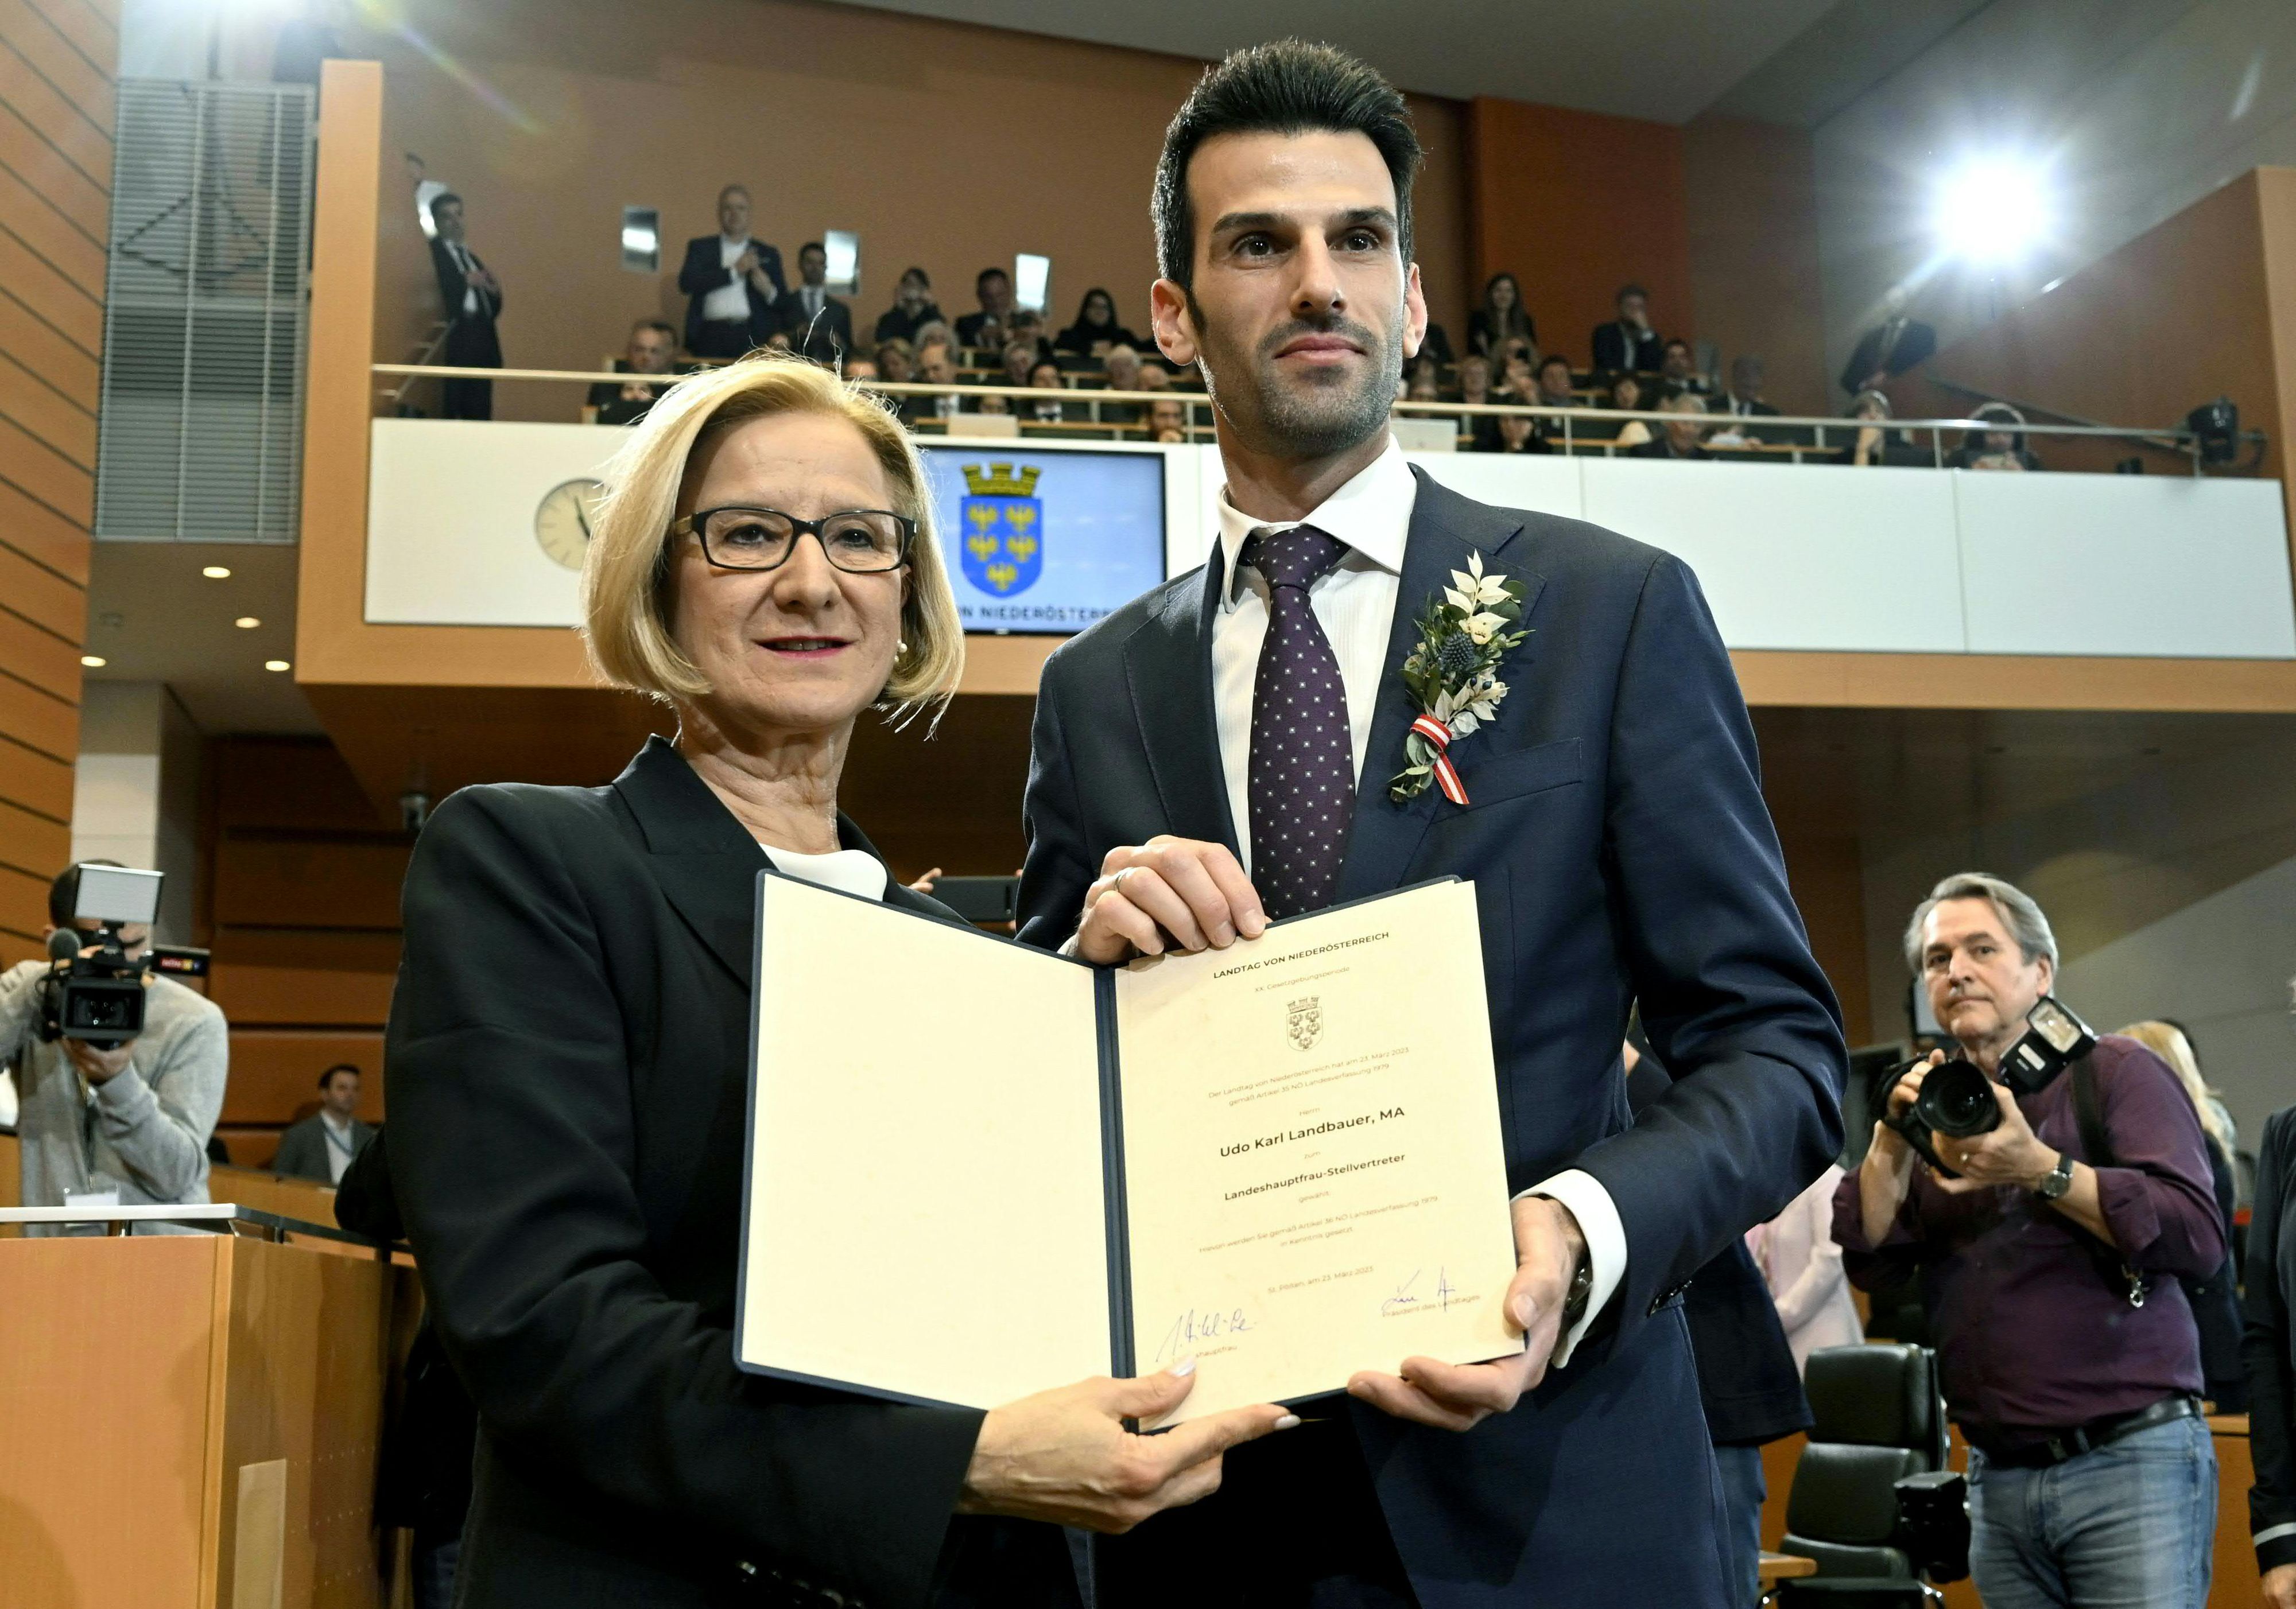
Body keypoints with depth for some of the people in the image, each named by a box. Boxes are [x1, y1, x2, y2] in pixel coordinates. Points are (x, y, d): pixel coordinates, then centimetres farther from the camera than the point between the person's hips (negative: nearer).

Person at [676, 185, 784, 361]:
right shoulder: (701, 248, 16)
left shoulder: (768, 254, 18)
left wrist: (769, 291, -8)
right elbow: (686, 283, -2)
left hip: (754, 338, 0)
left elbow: (784, 303, 16)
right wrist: (735, 271, -4)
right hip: (711, 336, 0)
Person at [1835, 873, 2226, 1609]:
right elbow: (1869, 1260, 3)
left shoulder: (2111, 1071, 0)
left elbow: (2199, 1237, -13)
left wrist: (2040, 1169, -21)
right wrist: (1892, 1139, -10)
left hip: (2131, 1462, -4)